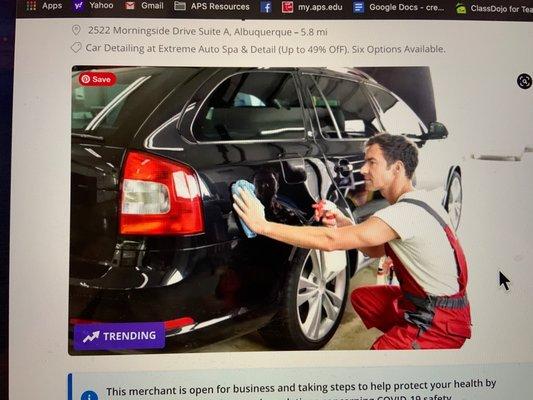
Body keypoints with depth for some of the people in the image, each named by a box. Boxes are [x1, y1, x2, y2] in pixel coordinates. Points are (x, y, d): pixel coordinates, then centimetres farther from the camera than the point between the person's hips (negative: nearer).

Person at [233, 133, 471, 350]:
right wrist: (344, 223, -5)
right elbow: (375, 250, 13)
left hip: (442, 322, -10)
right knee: (361, 297, 20)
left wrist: (263, 225, -28)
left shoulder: (408, 212, -25)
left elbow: (331, 241, -30)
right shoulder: (416, 200, 7)